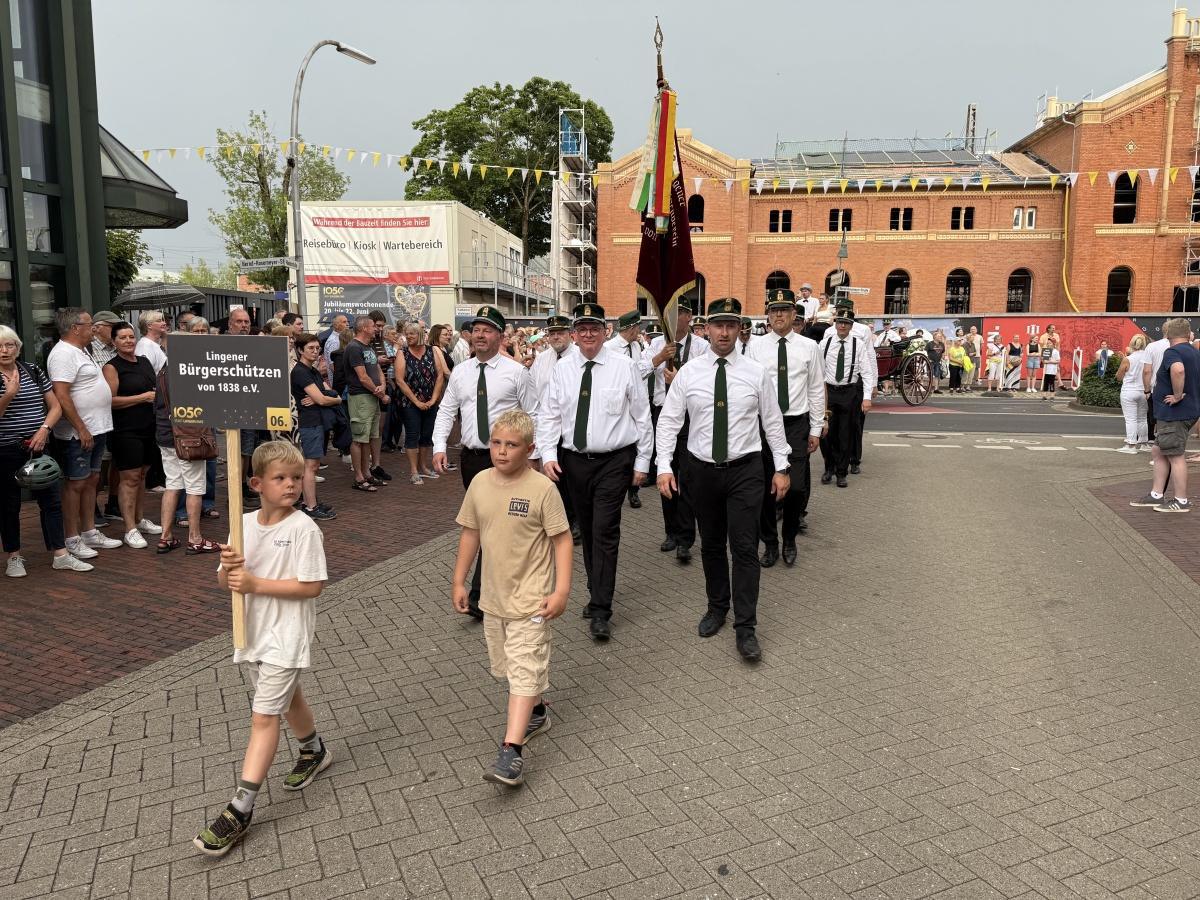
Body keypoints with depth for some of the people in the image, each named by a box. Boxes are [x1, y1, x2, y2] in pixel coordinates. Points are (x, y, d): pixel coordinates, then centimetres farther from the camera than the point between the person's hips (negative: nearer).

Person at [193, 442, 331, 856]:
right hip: (252, 633, 7)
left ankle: (240, 809, 0)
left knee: (263, 716, -6)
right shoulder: (245, 524, 0)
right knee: (287, 697, 25)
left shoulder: (304, 529, -17)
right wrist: (228, 568, -17)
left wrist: (255, 583, -23)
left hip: (285, 637, -7)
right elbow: (225, 581, 7)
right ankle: (315, 751, 49)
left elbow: (311, 586, -20)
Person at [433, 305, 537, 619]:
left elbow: (532, 415, -1)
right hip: (471, 458, 5)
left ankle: (479, 596, -8)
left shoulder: (516, 371, -5)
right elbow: (446, 411, 11)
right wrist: (439, 447, -3)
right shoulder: (459, 372, 7)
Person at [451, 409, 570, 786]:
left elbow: (562, 539, -11)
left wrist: (561, 590, -16)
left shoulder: (542, 489, -16)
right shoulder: (480, 483, -1)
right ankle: (536, 711, 43)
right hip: (493, 595, 6)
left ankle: (512, 750, -7)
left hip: (530, 599, -6)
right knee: (508, 666, 20)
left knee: (524, 670, -8)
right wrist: (459, 581, 10)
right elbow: (470, 533, 9)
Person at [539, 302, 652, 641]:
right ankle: (597, 593, 31)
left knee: (605, 532, -8)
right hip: (574, 460, 4)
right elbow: (548, 415, 6)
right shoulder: (562, 369, 4)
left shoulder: (626, 366, -5)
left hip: (614, 461, -4)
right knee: (587, 531, 14)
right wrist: (548, 455, -7)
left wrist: (642, 462, 0)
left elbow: (642, 416, -1)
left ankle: (601, 611, -1)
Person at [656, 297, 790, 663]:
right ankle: (717, 607, 34)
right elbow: (668, 420, 0)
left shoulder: (756, 373, -1)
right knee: (711, 545, 15)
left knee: (745, 547, -4)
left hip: (745, 469, -1)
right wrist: (664, 466, -8)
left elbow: (773, 421, 4)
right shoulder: (688, 373, -1)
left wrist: (782, 466, 3)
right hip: (701, 469, 2)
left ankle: (746, 627, 5)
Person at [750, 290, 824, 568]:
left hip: (797, 424, 0)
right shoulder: (756, 347, 1)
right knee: (765, 488, 7)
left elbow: (816, 390, 5)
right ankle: (770, 543, 24)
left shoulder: (809, 347, 2)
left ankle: (790, 540, 22)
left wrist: (816, 429, 3)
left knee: (797, 487, -3)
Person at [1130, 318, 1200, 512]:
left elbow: (1178, 370, -37)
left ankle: (1181, 502, 4)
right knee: (1159, 451, 15)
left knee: (1175, 456, -3)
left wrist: (1177, 396, -26)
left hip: (1173, 414, -9)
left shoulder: (1172, 352, -15)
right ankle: (1156, 495, 18)